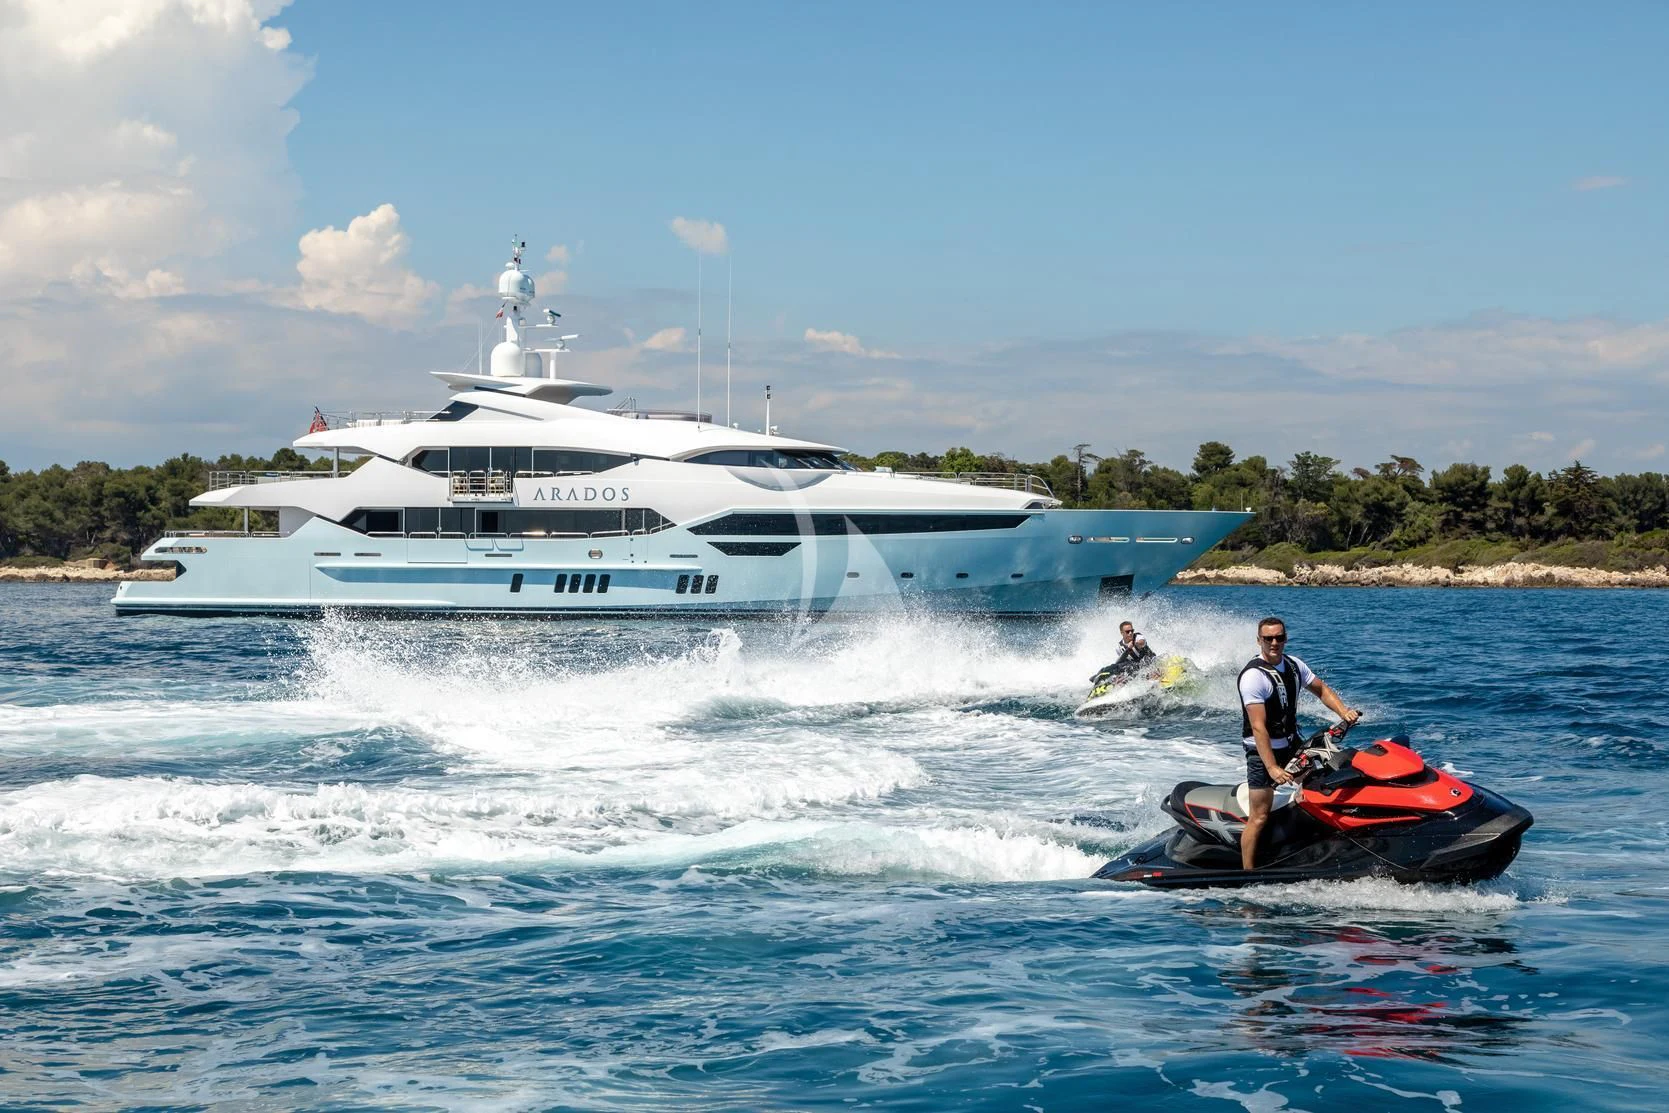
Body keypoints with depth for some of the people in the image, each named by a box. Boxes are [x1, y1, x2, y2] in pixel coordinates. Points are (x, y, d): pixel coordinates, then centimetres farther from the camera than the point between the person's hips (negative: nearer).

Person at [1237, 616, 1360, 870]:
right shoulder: (1253, 676, -22)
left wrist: (1343, 711, -4)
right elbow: (1258, 727, -26)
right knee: (1260, 817, -9)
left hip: (1291, 744, 8)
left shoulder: (1293, 665, 2)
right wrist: (1272, 768, -32)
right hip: (1263, 750, -8)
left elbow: (1320, 689, 15)